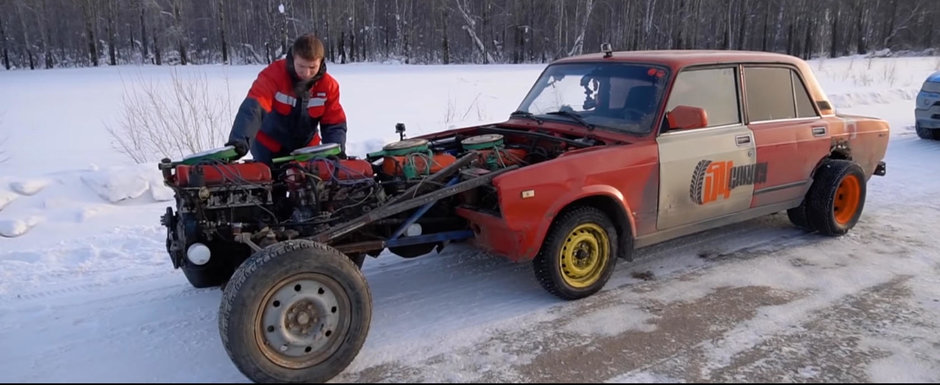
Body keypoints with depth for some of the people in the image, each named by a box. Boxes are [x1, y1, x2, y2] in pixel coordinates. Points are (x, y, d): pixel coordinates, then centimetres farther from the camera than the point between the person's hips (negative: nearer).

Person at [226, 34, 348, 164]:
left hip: (306, 147, 3)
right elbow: (253, 107, -37)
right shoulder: (273, 74, -24)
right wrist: (239, 140, -54)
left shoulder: (328, 85, -14)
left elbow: (335, 123, -10)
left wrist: (337, 151, -30)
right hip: (269, 148, -3)